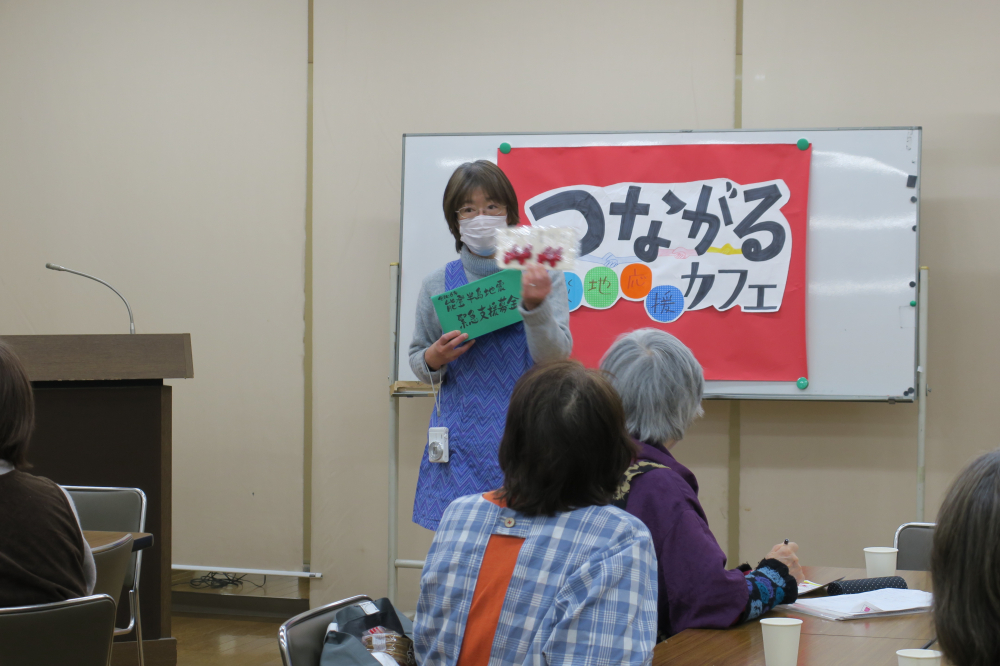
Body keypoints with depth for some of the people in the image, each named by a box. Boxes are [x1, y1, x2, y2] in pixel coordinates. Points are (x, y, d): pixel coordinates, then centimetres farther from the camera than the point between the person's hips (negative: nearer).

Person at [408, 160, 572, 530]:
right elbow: (417, 359, 17)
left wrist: (535, 306, -24)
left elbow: (555, 358, -8)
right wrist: (434, 360, -5)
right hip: (462, 441, 2)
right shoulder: (438, 286, 7)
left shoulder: (539, 277, 1)